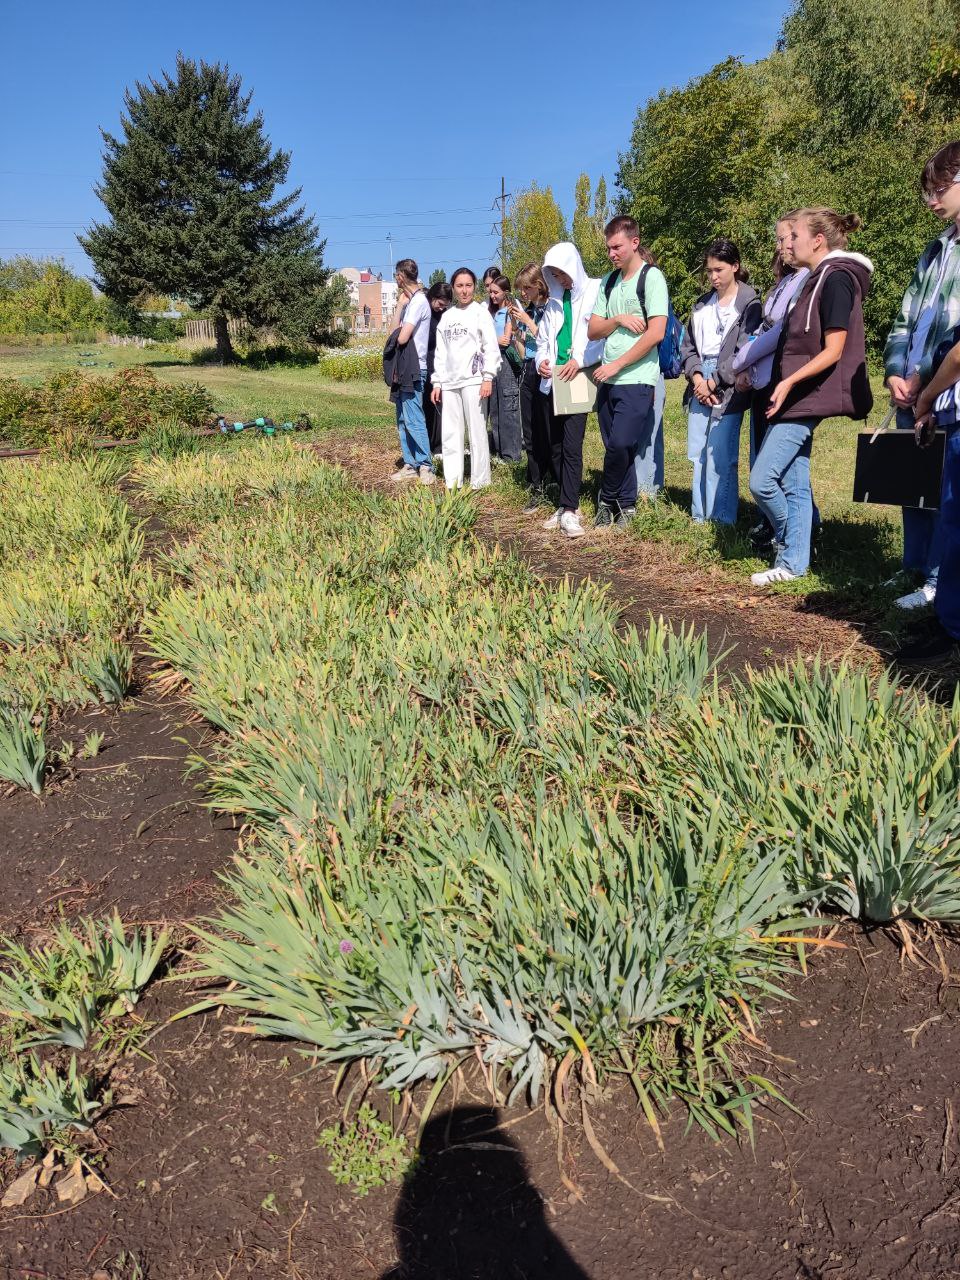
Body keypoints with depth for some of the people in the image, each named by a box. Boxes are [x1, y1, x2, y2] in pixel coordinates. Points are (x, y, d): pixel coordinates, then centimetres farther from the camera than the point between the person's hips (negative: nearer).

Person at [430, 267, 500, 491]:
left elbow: (491, 348, -4)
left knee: (477, 430, -3)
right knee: (449, 432, 4)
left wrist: (488, 378, -13)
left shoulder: (480, 312, 2)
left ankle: (479, 481, 3)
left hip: (473, 379, -5)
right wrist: (437, 382, 10)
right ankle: (452, 482, 10)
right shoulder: (446, 317, 15)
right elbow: (441, 352, 16)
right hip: (449, 381, 5)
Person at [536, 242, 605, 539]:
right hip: (555, 380, 6)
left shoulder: (594, 292, 0)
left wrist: (579, 360, -18)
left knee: (571, 445, -12)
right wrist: (542, 360, 2)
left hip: (579, 379, -6)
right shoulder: (554, 301, 17)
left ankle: (569, 510, -8)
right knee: (556, 447, 7)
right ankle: (568, 504, 16)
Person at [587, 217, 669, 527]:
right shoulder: (609, 281, 14)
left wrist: (616, 365, -12)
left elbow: (656, 333, -14)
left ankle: (607, 500, 9)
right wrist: (618, 319, -8)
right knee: (616, 447, 7)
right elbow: (593, 330, 13)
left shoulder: (651, 277, -5)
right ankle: (625, 506, 17)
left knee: (620, 445, -13)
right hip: (608, 378, 6)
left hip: (637, 379, -6)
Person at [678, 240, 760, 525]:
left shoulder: (749, 304, -2)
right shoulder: (702, 304, 17)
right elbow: (688, 345, 14)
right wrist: (696, 376, -4)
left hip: (728, 388, -6)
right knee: (697, 453, 7)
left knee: (721, 456, -9)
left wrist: (714, 382, -10)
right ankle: (699, 516, 14)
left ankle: (722, 519, -2)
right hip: (700, 385, 6)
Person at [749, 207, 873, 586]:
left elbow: (833, 351, -17)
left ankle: (789, 551, 8)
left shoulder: (837, 278, -11)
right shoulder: (818, 279, 17)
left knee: (762, 479, -12)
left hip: (806, 399, -10)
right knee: (794, 485, 9)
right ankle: (793, 563, 15)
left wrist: (789, 382, -22)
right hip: (795, 398, 10)